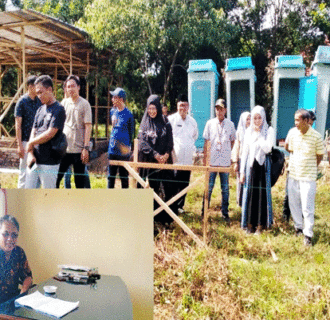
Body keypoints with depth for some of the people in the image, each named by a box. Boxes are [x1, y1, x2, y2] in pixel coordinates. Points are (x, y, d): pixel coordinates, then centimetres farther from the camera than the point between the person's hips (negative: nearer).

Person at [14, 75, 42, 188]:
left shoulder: (39, 101, 7)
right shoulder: (22, 101, -8)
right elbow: (18, 124, -9)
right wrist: (19, 145, -14)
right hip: (26, 140, -5)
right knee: (25, 170, 2)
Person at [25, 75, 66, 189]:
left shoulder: (58, 109, -8)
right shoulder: (40, 110, 15)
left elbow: (50, 134, -16)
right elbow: (33, 132, 11)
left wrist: (31, 143, -3)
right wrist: (30, 153, -3)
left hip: (49, 162, -7)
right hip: (34, 160, 7)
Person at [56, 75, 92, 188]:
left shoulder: (84, 104, -3)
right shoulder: (64, 103, 10)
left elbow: (88, 126, -7)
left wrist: (86, 147, -13)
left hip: (79, 149, -4)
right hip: (64, 148, 4)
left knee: (80, 181, 4)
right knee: (55, 177, 4)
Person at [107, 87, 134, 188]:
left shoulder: (128, 114, -8)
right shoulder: (113, 111, 8)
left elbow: (131, 133, -1)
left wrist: (128, 147, -3)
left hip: (123, 151, -5)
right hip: (112, 150, 5)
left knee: (124, 176, 4)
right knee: (111, 176, 11)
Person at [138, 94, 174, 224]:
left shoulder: (165, 123, 8)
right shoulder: (144, 123, 8)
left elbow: (170, 142, 4)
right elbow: (142, 141, -3)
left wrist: (165, 155, -14)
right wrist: (155, 154, -14)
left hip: (164, 161, 0)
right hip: (148, 161, 0)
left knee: (166, 188, -3)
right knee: (150, 188, -2)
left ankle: (163, 216, 6)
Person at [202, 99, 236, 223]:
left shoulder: (230, 124, 3)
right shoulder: (210, 123, 3)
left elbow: (233, 141, 14)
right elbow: (206, 142, 6)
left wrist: (227, 152, 4)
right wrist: (204, 158, 5)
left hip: (225, 161, 1)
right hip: (212, 161, 0)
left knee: (225, 188, 7)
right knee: (209, 187, 4)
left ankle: (225, 213, 17)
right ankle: (204, 212, 14)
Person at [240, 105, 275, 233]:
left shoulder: (269, 131, -1)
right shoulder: (249, 131, 8)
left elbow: (267, 148, -15)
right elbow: (245, 151, 9)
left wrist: (259, 135, -11)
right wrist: (242, 170, 5)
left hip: (263, 165, -3)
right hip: (251, 165, 3)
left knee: (262, 194, 1)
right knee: (249, 193, 5)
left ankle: (260, 224, 12)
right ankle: (250, 224, 16)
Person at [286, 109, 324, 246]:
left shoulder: (316, 136, -13)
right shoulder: (293, 133, -1)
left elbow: (320, 156, 0)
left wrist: (310, 168, 5)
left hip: (308, 177, -4)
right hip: (293, 175, 5)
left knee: (307, 207, -2)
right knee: (293, 204, 14)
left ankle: (308, 235, 10)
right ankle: (298, 227, 33)